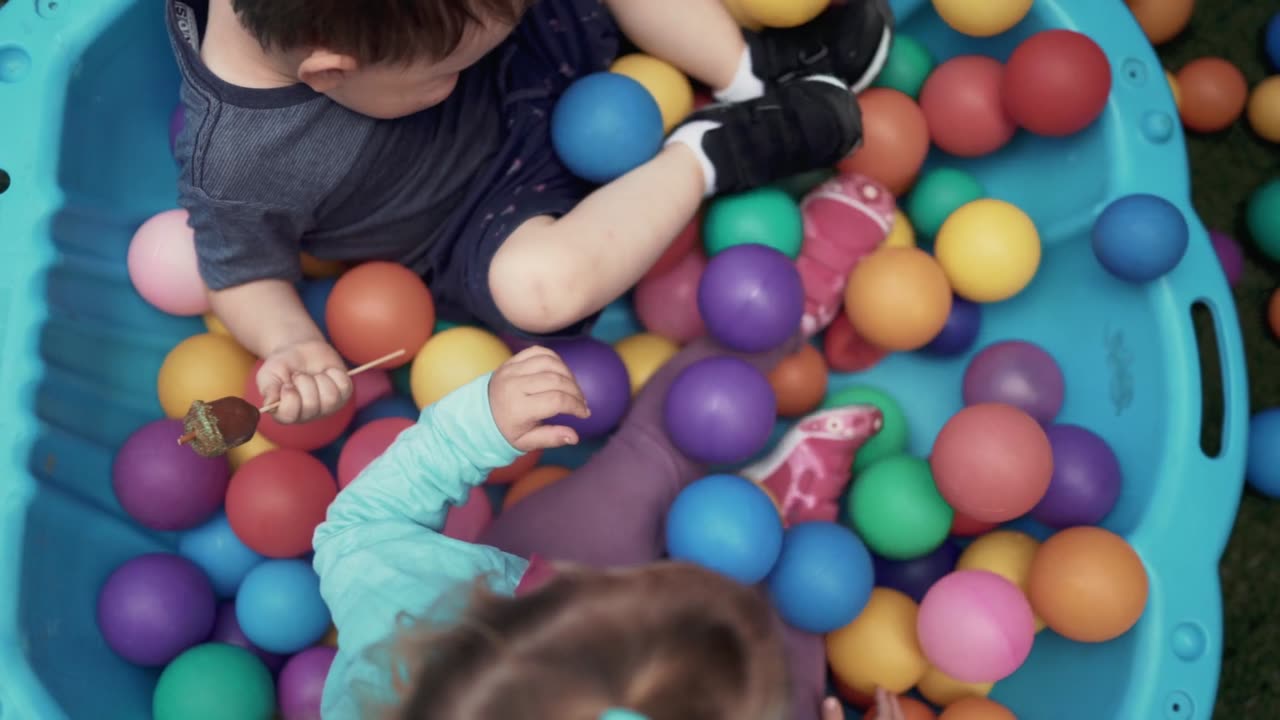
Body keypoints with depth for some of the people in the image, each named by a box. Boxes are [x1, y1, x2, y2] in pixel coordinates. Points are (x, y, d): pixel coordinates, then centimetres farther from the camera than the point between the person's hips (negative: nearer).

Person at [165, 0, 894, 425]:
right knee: (537, 283, -36)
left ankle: (754, 73, -1)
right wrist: (289, 343, -28)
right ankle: (709, 152, -14)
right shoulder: (236, 174, -31)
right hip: (478, 215, -5)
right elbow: (243, 272, -12)